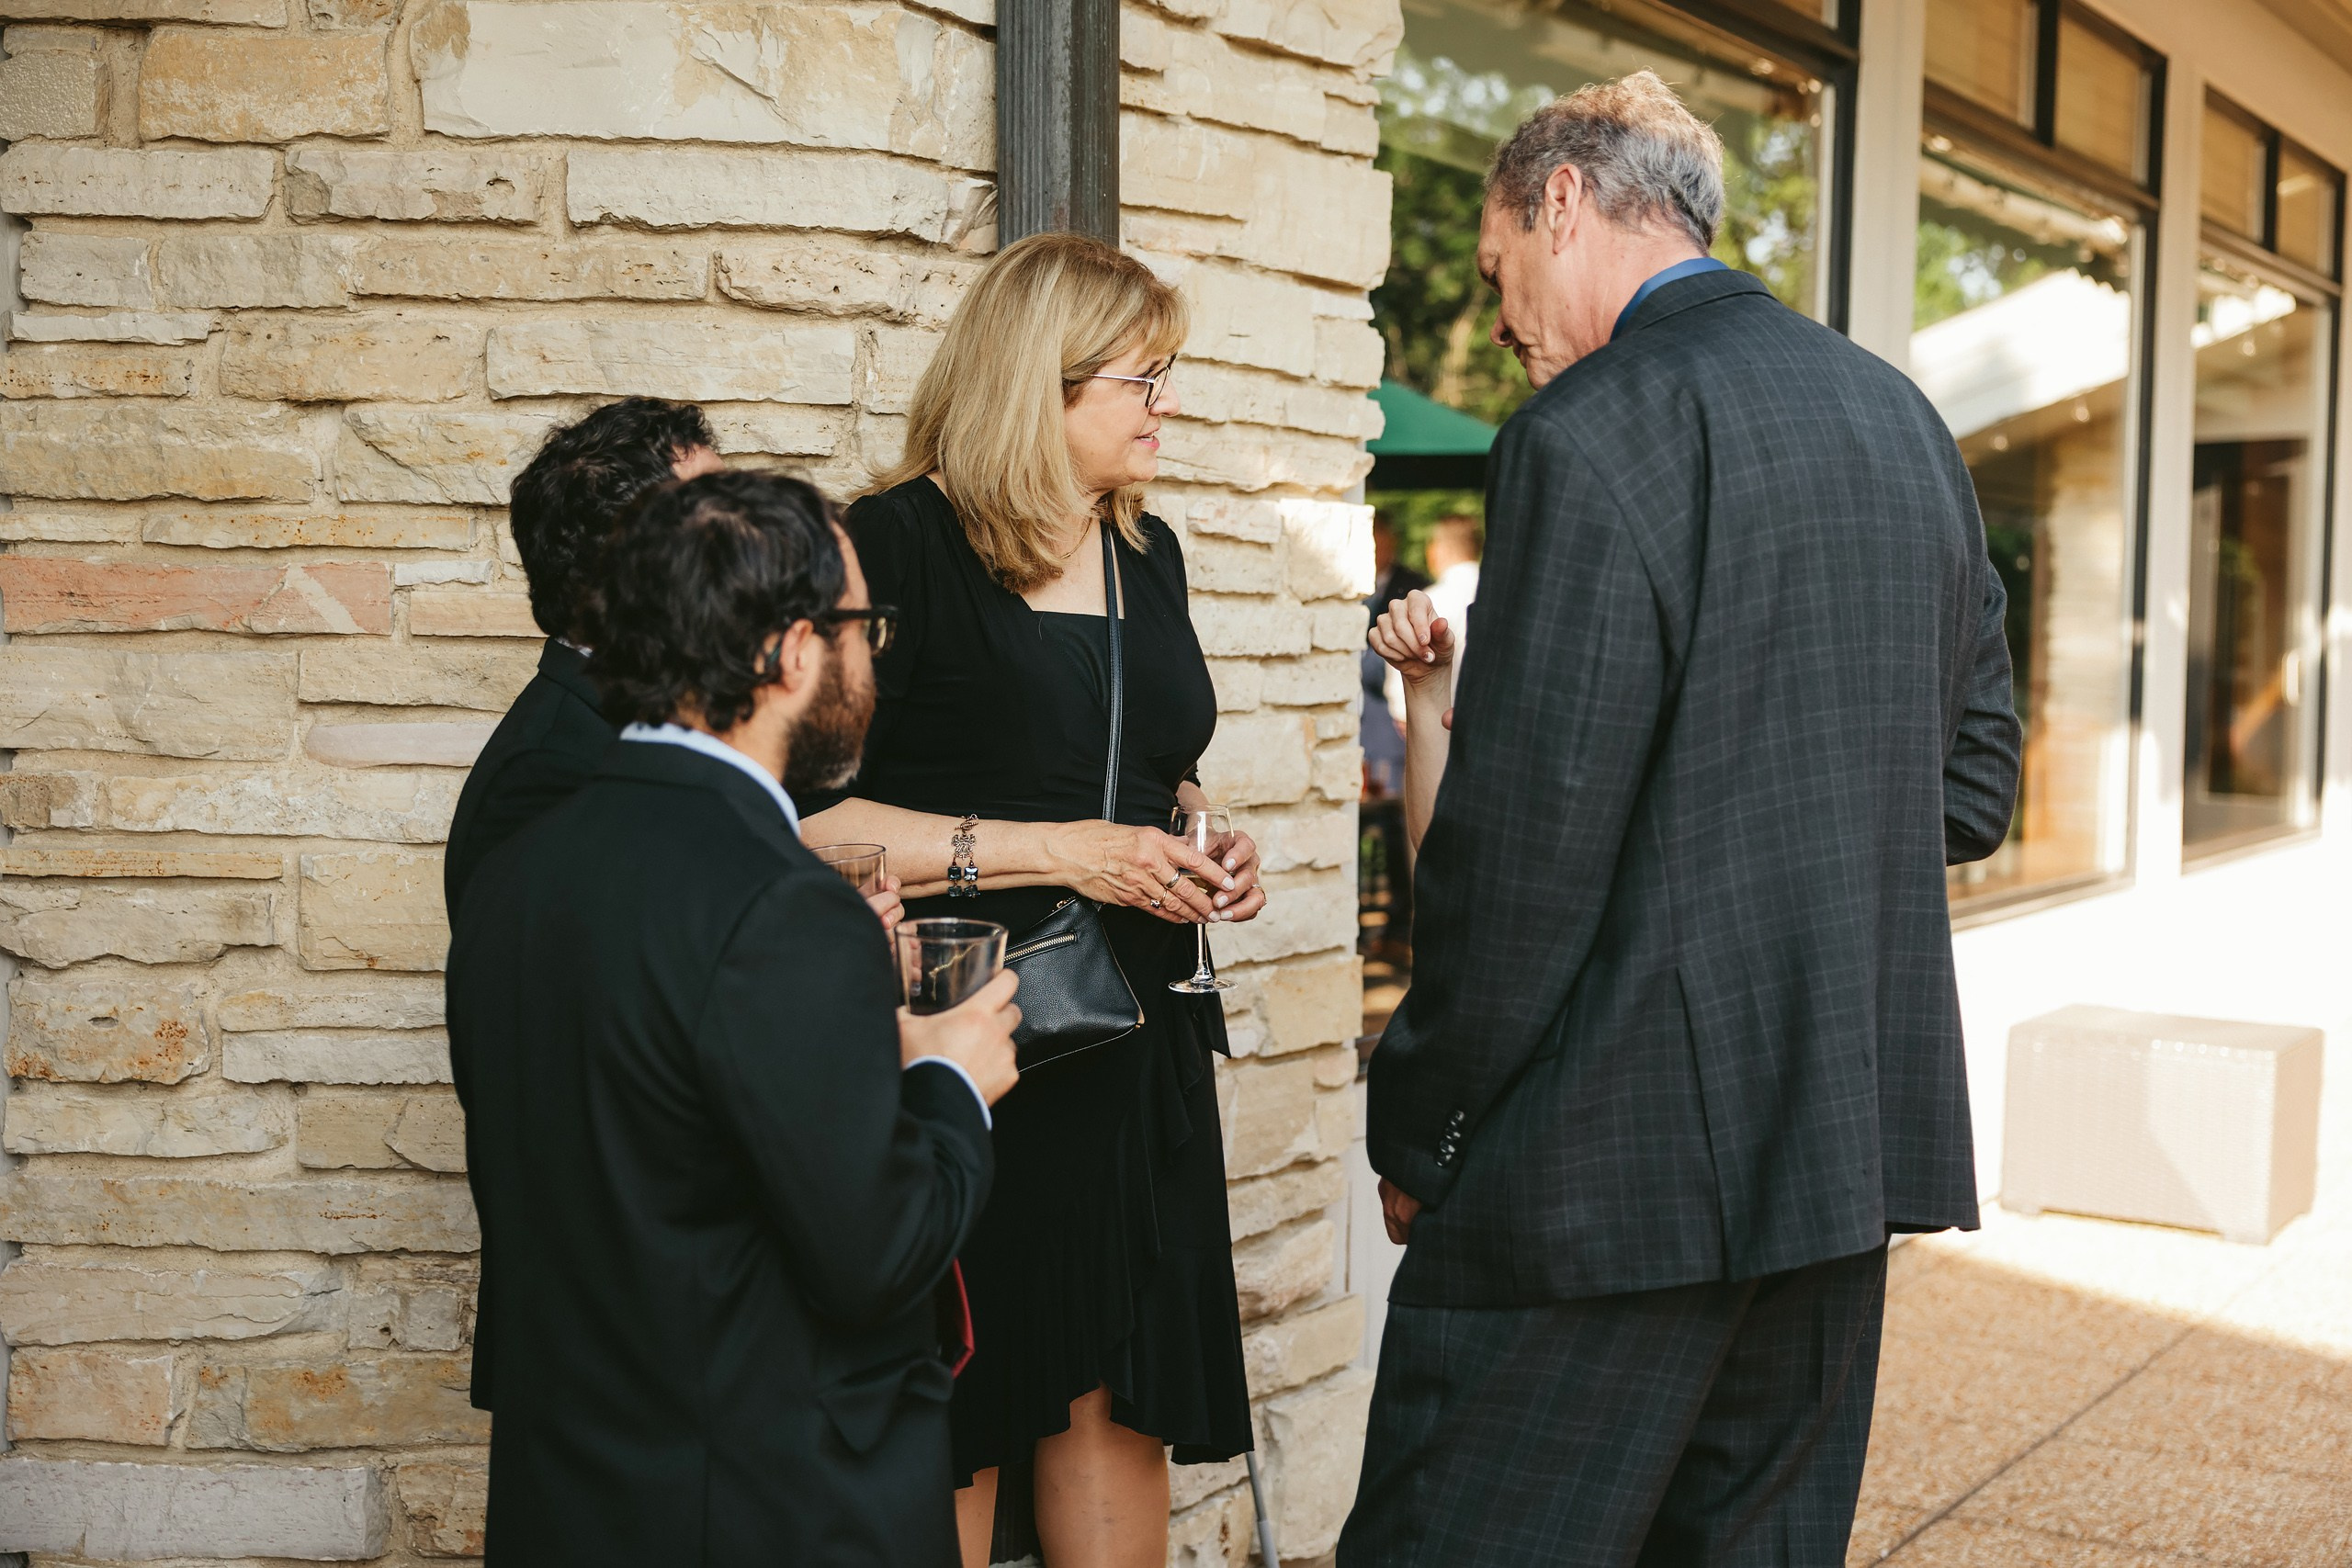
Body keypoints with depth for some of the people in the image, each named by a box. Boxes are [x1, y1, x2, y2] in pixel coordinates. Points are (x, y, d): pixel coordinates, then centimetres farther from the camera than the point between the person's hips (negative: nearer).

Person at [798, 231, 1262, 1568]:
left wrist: (1204, 850, 7)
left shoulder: (1148, 552, 13)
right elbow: (808, 818, -18)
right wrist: (1057, 853, -19)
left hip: (1135, 1044, 6)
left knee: (1121, 1398, 8)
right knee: (952, 1422, 2)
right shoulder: (903, 542, -9)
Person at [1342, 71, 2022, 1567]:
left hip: (1630, 1155, -8)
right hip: (1860, 1127, 9)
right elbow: (1977, 783, 18)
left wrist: (1419, 1136, -7)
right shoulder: (1905, 418, 12)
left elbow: (1530, 840, -17)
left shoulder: (1597, 429, -13)